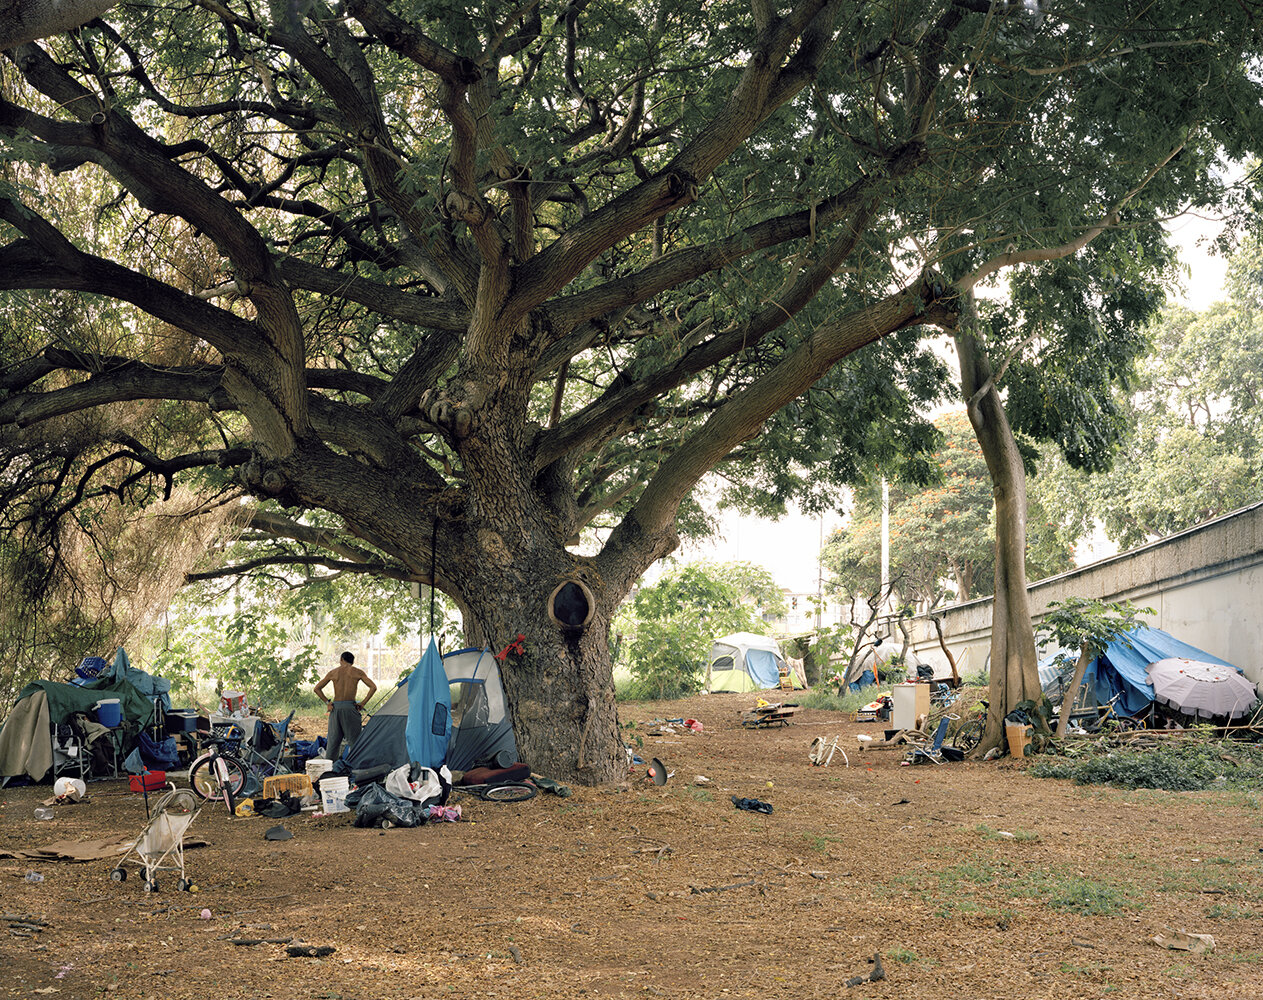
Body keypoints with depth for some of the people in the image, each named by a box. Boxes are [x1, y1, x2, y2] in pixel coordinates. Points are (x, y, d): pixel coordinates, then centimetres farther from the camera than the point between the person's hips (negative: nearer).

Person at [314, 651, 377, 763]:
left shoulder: (333, 672, 10)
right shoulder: (357, 672, 4)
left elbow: (317, 688, 13)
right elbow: (373, 687, -2)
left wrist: (327, 702, 10)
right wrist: (363, 703, 0)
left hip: (335, 707, 3)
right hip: (350, 706, -3)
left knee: (333, 740, 11)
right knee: (354, 739, 1)